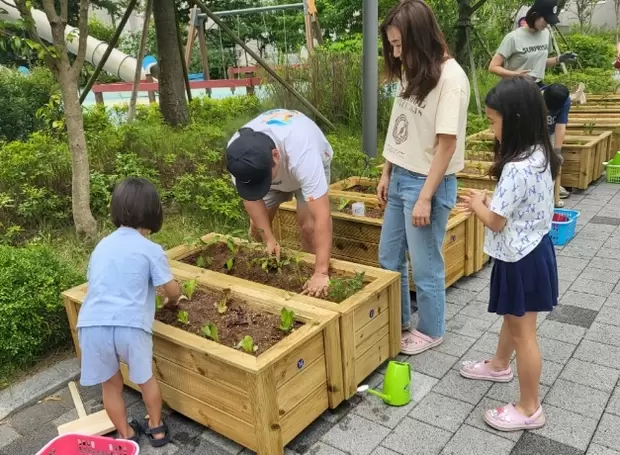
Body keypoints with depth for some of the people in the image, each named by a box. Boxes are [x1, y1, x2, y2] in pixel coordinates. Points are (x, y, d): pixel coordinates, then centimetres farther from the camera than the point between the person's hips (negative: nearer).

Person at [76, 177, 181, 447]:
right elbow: (172, 290, 2)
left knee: (110, 384, 22)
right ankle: (156, 429, 39)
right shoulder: (151, 250, 1)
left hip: (92, 324, 4)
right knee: (145, 377, 22)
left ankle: (126, 436, 38)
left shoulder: (101, 246, 17)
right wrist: (172, 301, 27)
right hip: (130, 325, -3)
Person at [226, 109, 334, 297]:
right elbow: (251, 198, -19)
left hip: (311, 166, -3)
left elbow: (322, 217, -50)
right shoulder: (237, 153, -36)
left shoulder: (301, 154, -50)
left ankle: (310, 272, 4)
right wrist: (269, 239, -24)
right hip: (269, 168, 4)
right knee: (257, 227, 0)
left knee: (308, 227, -18)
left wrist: (321, 273, -51)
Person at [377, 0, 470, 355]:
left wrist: (425, 198, -18)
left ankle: (430, 331, 30)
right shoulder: (412, 72, 5)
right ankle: (398, 321, 37)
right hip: (400, 178, 8)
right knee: (389, 259, 18)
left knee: (425, 266, 7)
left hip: (429, 183, -8)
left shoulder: (450, 78, -18)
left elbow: (447, 143, -19)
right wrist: (387, 174, 13)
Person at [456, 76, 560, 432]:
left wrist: (478, 204, -3)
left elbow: (496, 222, -21)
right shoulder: (540, 155, 1)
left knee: (523, 332, 4)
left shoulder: (517, 168, -30)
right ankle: (499, 365, 51)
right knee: (513, 317, 28)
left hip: (521, 259, -10)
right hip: (533, 249, 10)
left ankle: (530, 409, 20)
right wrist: (489, 202, 5)